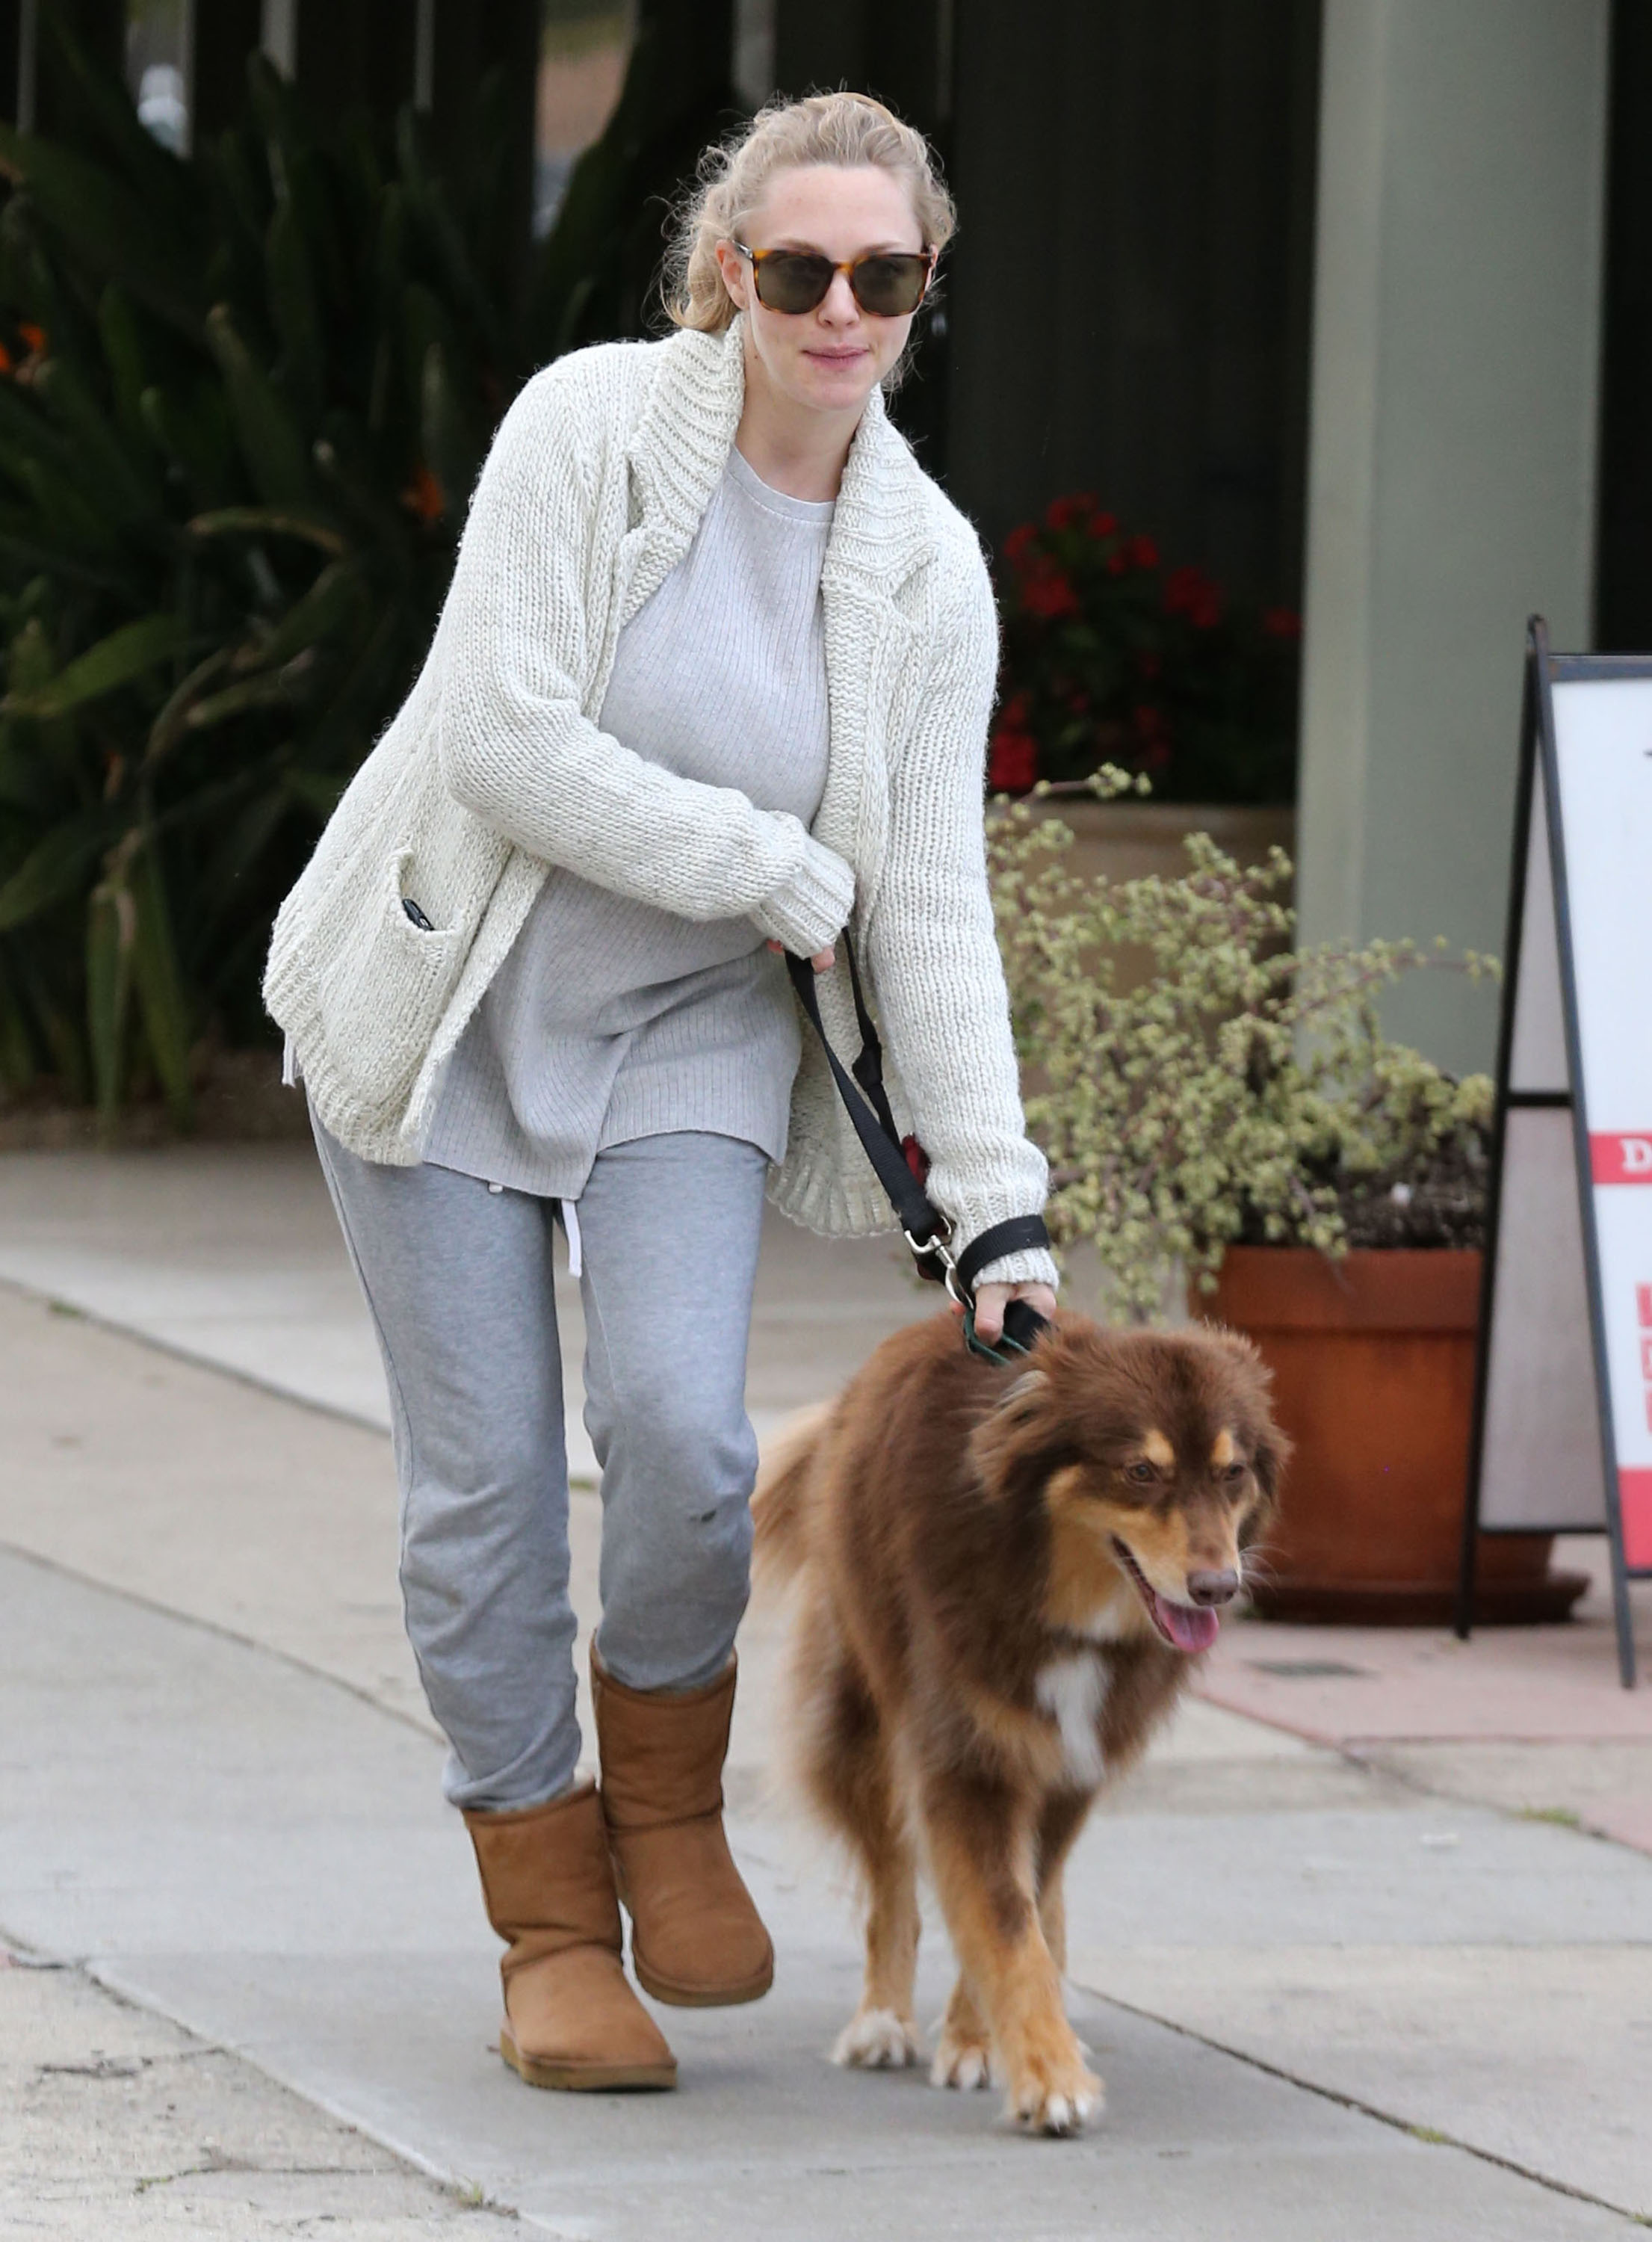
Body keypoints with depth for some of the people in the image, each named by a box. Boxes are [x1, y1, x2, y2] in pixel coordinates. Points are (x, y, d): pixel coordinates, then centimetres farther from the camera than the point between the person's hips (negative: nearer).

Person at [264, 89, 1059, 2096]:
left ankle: (667, 1802, 10)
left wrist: (997, 1206, -7)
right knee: (484, 1480, -2)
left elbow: (931, 906, -2)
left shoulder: (928, 573, -3)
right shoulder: (590, 427, -14)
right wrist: (779, 873, -16)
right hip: (444, 1014, -2)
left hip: (689, 1037, 2)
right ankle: (553, 1927, 12)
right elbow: (510, 744, -21)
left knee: (682, 1430, -18)